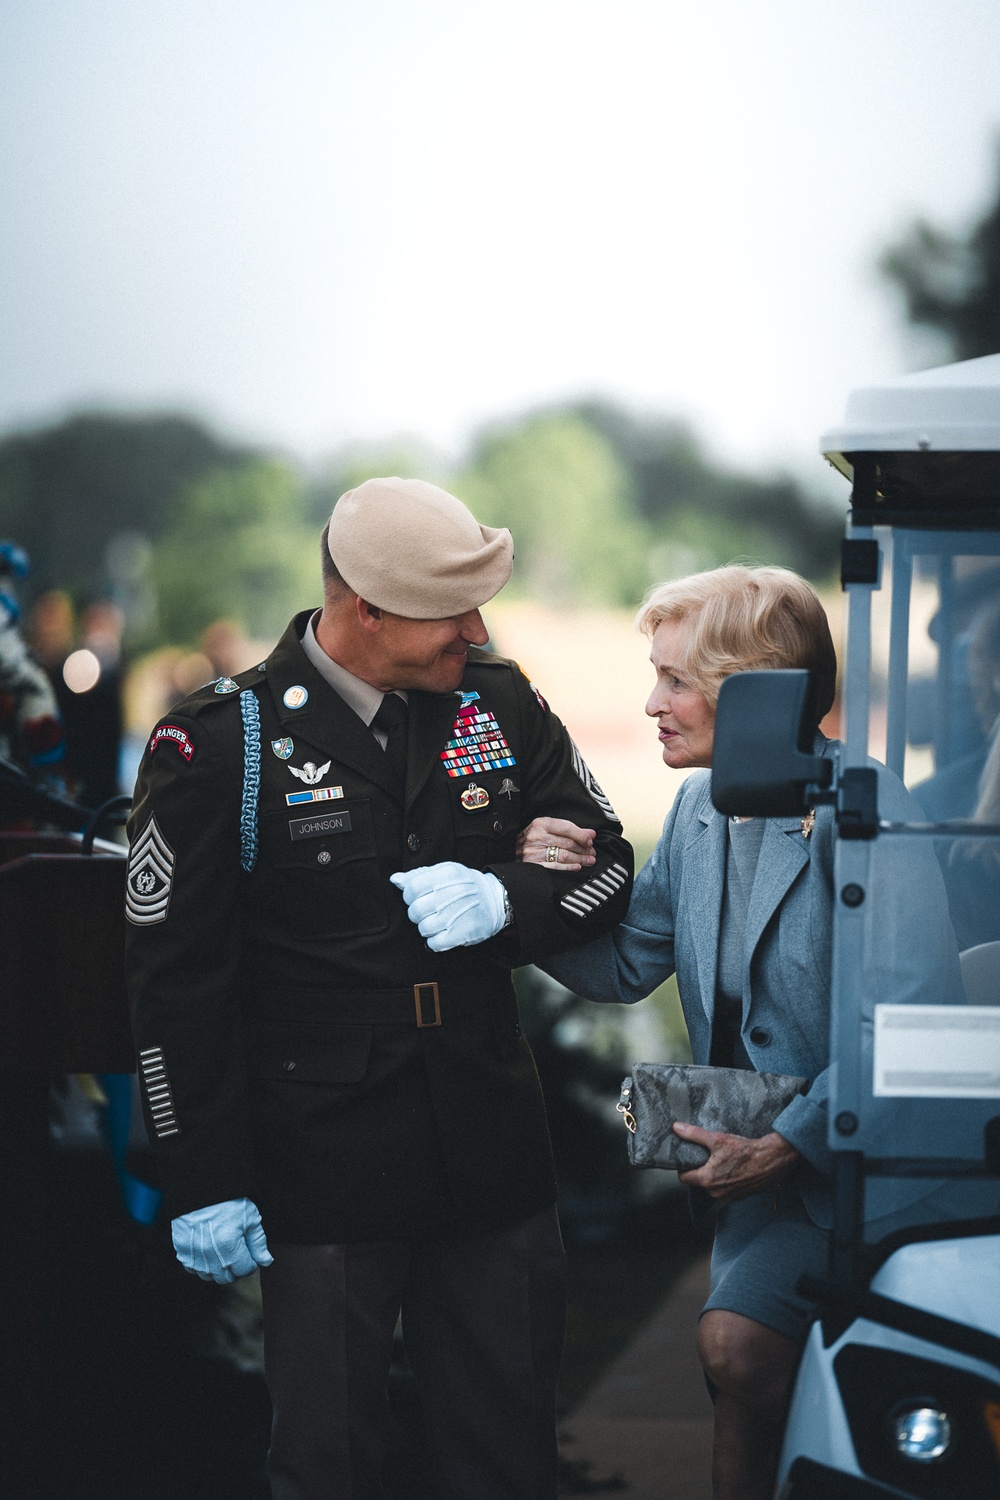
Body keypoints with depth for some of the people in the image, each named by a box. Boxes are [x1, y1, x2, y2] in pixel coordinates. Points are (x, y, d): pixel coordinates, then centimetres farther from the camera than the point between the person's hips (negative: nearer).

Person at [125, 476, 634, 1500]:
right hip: (324, 1174, -4)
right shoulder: (220, 745, -10)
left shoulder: (499, 702, 4)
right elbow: (176, 980, -7)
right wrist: (202, 1181, -8)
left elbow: (606, 866, 11)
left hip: (492, 1145, 4)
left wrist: (506, 901, -11)